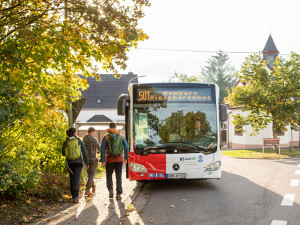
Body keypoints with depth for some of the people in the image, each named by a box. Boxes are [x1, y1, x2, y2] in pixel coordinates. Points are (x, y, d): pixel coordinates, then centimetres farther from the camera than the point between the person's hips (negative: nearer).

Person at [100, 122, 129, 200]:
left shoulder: (106, 137, -3)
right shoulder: (121, 136, 2)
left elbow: (102, 149, -8)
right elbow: (126, 148, 5)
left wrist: (103, 161, -5)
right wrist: (126, 158, 17)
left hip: (109, 159, -1)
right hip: (119, 159, 1)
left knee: (109, 175, 17)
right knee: (119, 176, 5)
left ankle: (110, 190, 3)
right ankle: (119, 194, 2)